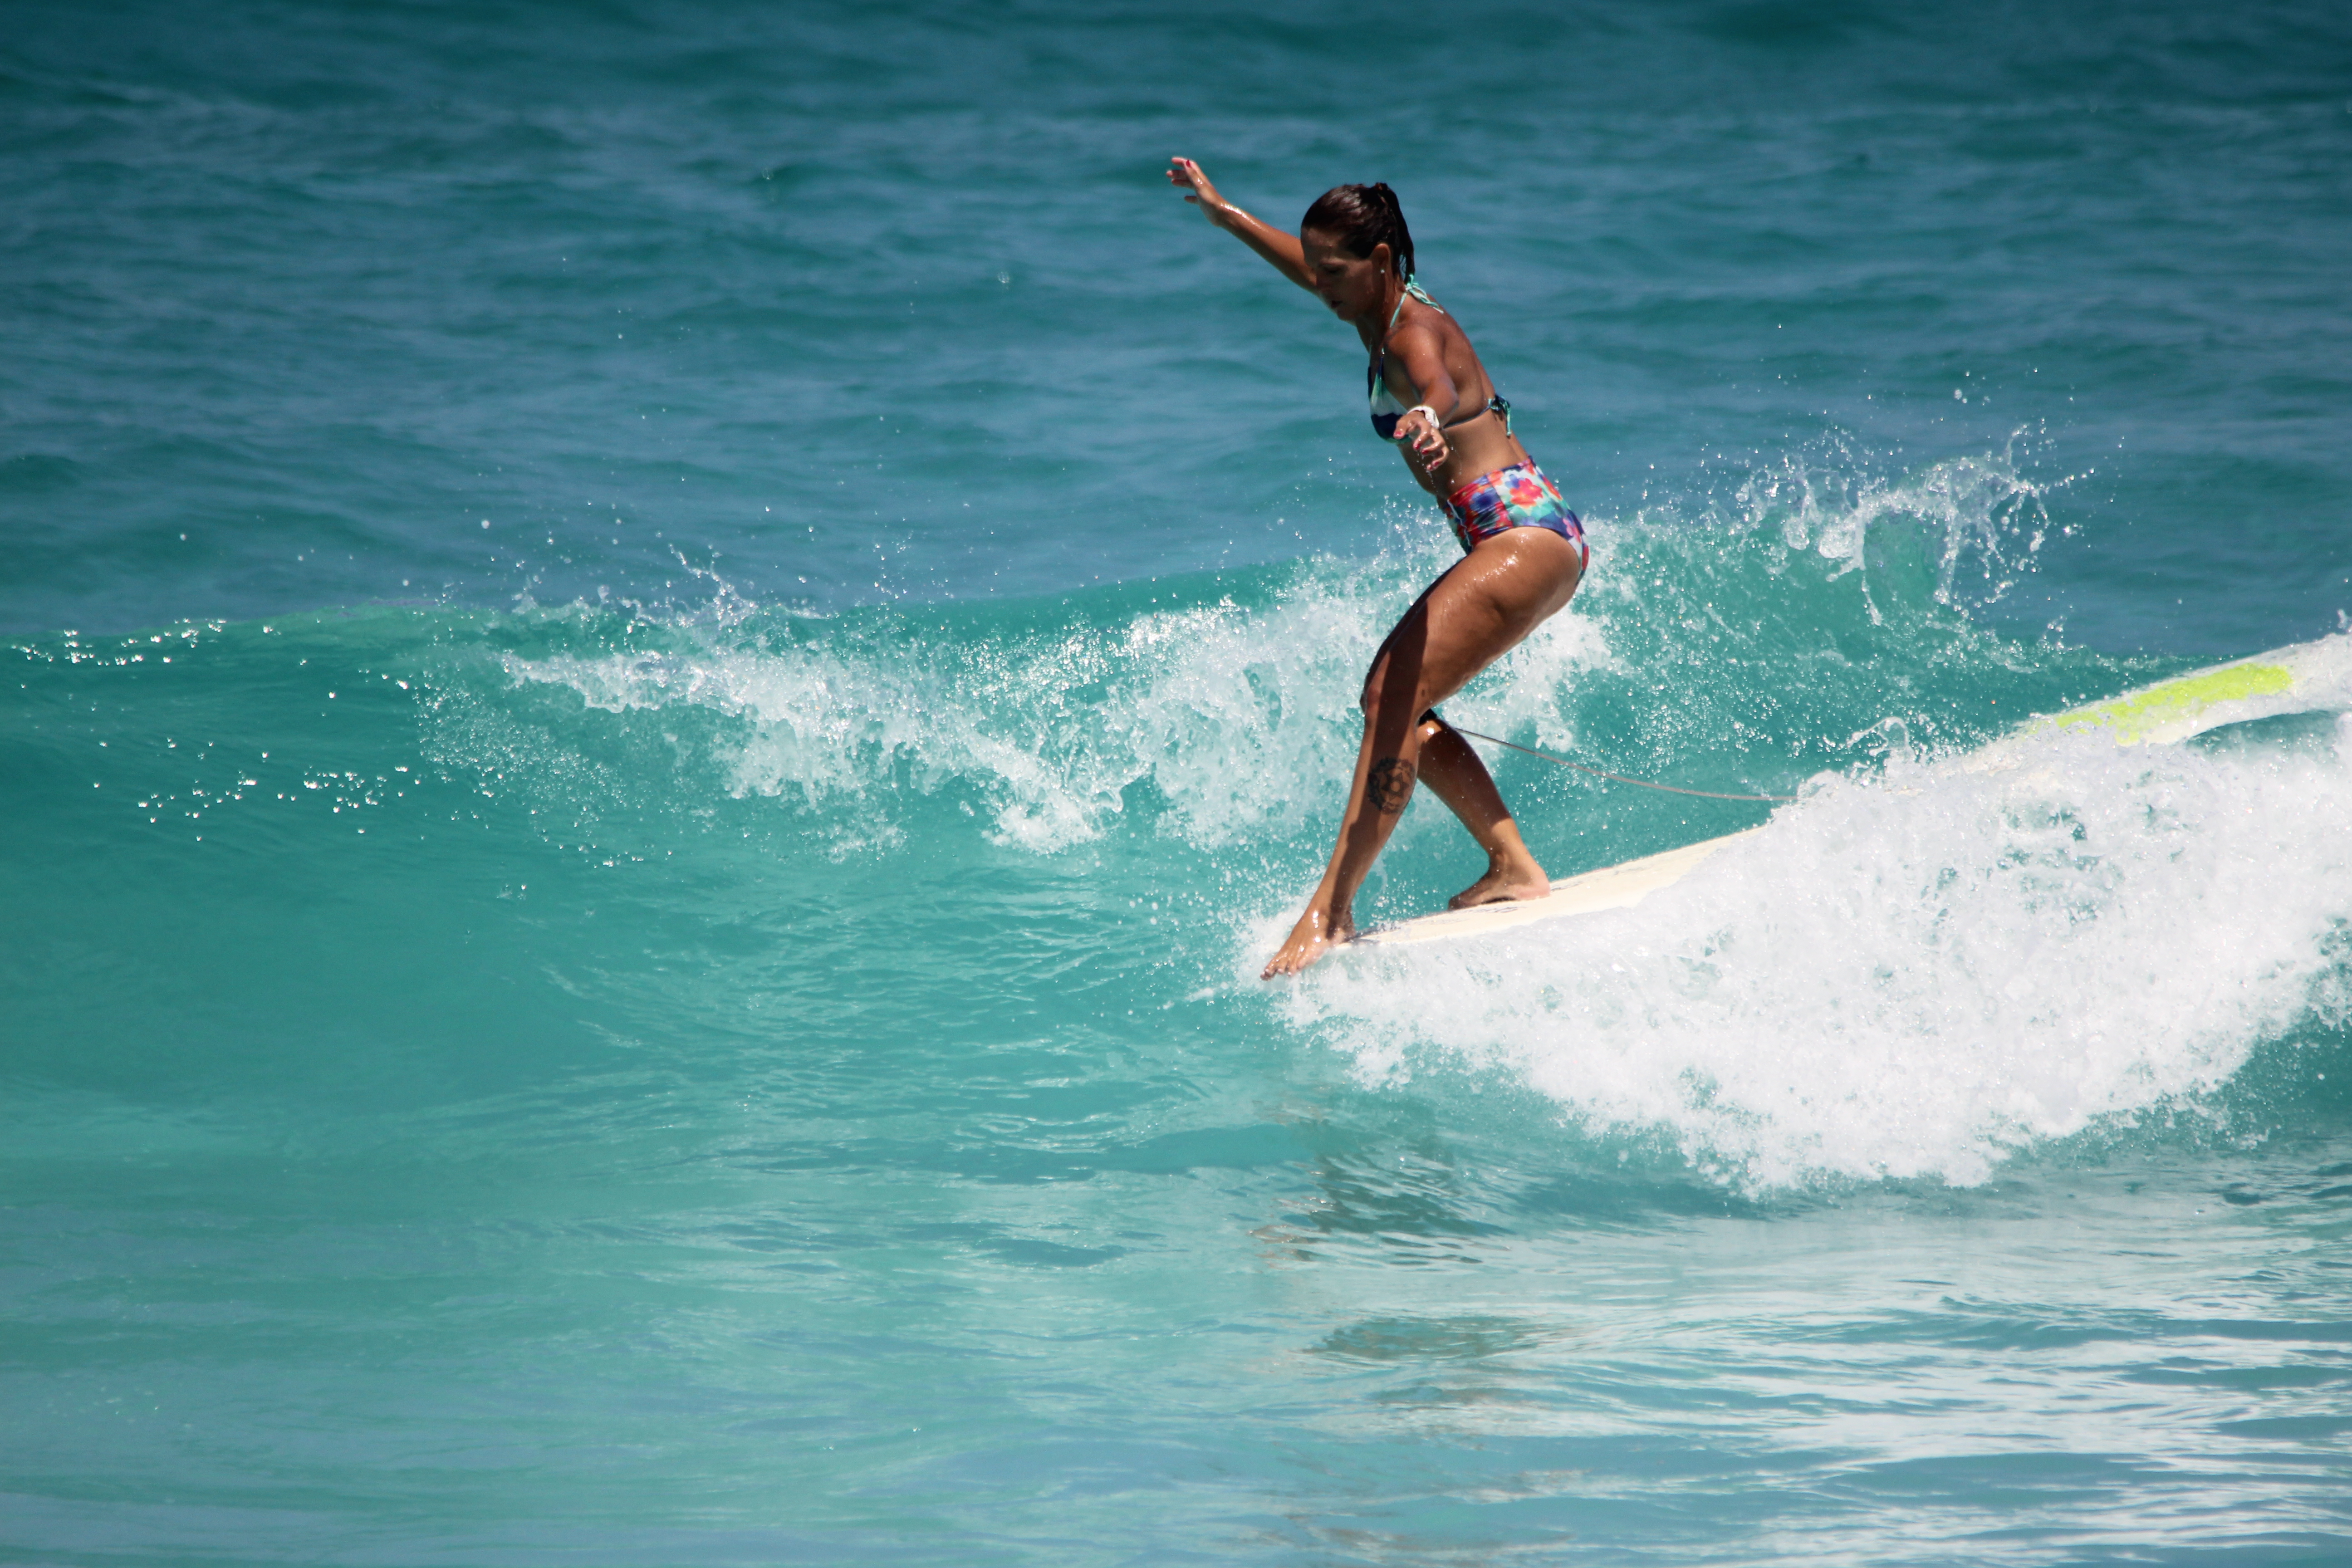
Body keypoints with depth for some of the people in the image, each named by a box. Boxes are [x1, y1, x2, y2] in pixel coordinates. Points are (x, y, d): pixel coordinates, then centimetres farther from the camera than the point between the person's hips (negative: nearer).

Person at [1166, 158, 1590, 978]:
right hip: (1516, 543, 10)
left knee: (1396, 695, -19)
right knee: (1391, 700, 9)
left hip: (1527, 535, -10)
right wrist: (1223, 213, 46)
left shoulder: (1413, 333, -15)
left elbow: (1439, 386, -41)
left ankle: (1329, 912, -25)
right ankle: (1513, 866, 8)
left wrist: (1427, 421, -64)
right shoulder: (1383, 311, 14)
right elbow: (1309, 268, 36)